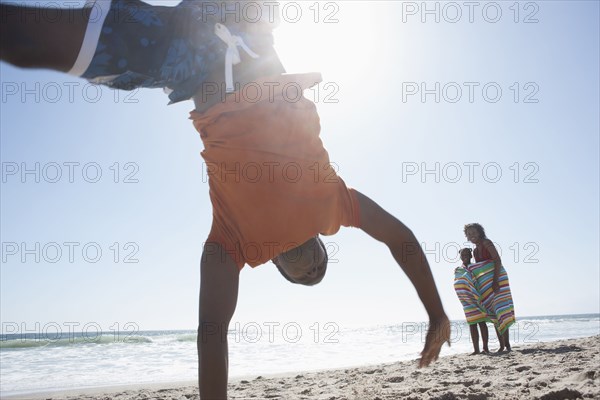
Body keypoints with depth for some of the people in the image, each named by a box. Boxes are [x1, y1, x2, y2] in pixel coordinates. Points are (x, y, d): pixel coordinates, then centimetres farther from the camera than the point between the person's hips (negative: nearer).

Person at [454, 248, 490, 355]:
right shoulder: (458, 270, 13)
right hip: (467, 301, 1)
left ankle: (485, 347, -2)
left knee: (481, 322, -6)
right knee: (472, 323, 0)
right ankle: (476, 349, 3)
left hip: (478, 298, -1)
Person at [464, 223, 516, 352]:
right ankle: (501, 344, 7)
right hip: (485, 284, 7)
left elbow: (497, 260, -15)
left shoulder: (487, 242, -5)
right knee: (494, 313, 5)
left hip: (496, 279, -7)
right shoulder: (475, 251, 17)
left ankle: (507, 343, -10)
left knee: (501, 309, -11)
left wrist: (495, 281, -23)